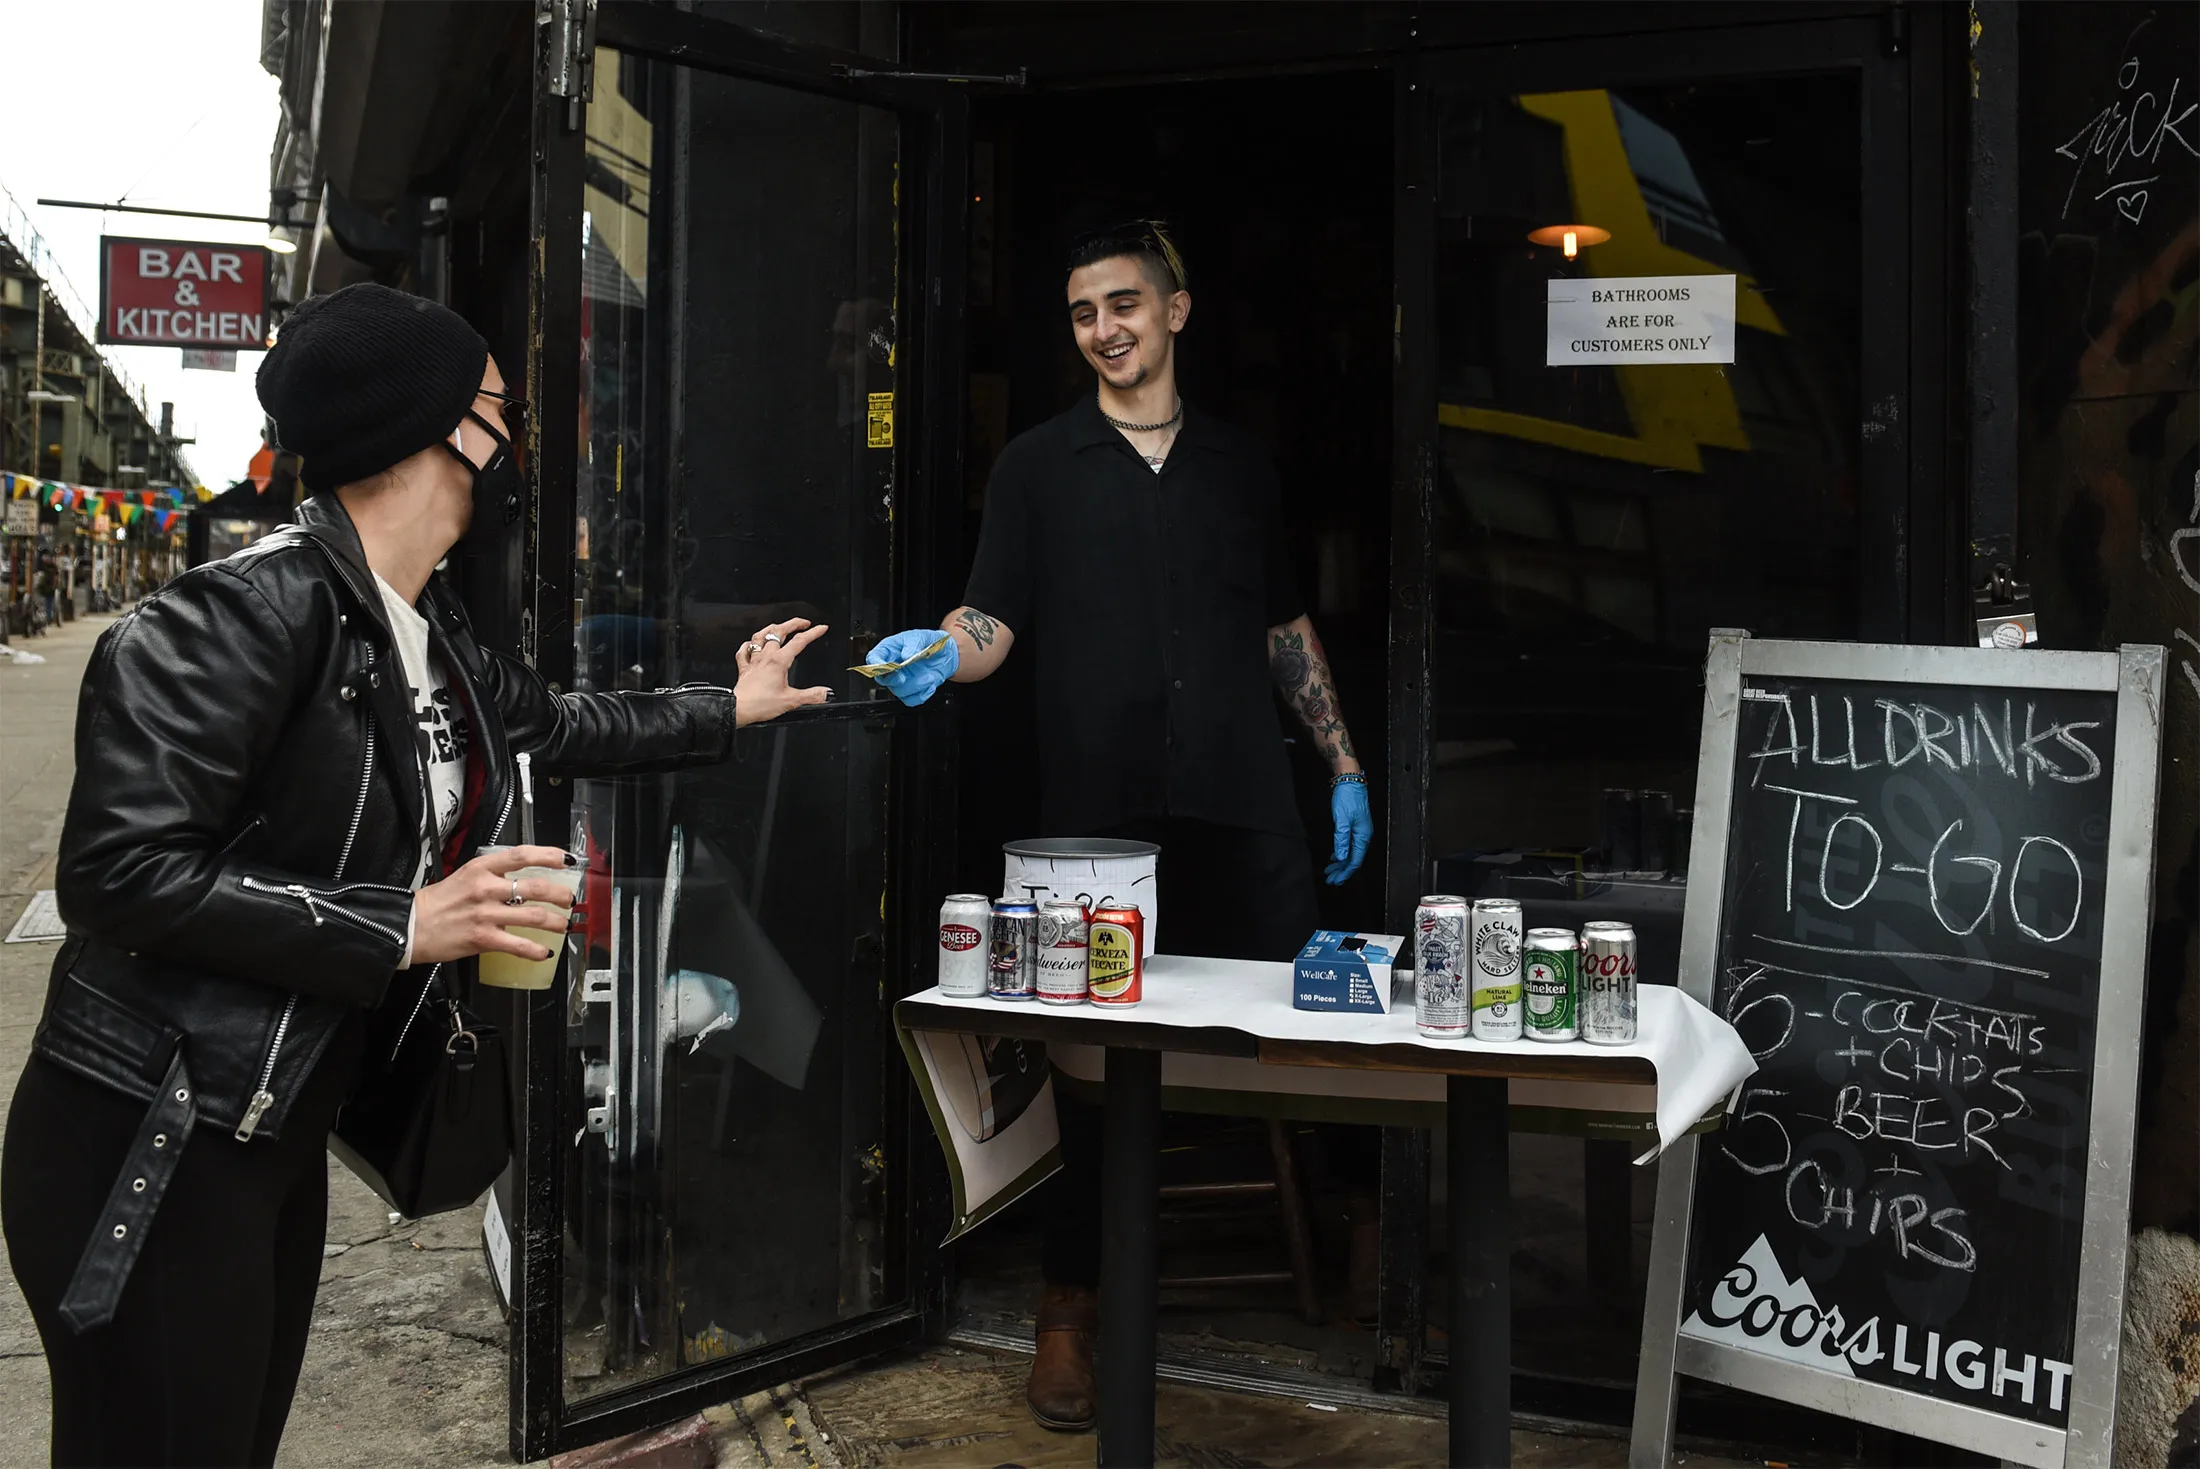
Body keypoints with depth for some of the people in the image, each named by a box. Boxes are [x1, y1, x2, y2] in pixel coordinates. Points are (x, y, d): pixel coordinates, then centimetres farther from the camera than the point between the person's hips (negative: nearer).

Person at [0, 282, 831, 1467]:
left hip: (276, 1139, 9)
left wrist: (729, 710, 37)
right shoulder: (255, 604, -21)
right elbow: (116, 869, -24)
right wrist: (401, 927, -23)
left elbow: (561, 726, 27)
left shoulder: (429, 633, 8)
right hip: (144, 1152, -9)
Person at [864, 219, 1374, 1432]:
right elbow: (995, 618, -1)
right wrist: (942, 651, -23)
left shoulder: (1238, 465, 16)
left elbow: (1285, 627, 20)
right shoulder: (1039, 465, 8)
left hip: (1243, 810, 2)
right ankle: (1072, 1309, 17)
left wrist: (1343, 765, 15)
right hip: (1100, 815, -2)